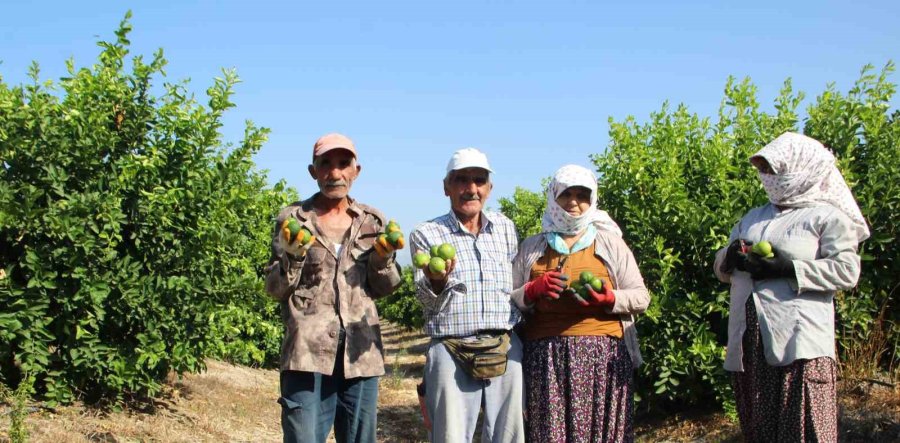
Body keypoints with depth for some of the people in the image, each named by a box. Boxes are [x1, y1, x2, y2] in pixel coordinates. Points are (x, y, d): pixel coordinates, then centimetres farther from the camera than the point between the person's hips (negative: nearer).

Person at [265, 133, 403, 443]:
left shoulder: (372, 221, 10)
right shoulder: (292, 219, 4)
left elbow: (382, 288, 12)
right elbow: (275, 289, 4)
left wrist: (383, 257, -6)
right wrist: (293, 256, -14)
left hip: (361, 353, 3)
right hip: (308, 351, -3)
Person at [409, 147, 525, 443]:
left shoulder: (505, 228, 12)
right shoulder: (426, 235, 1)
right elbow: (427, 302, -3)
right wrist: (436, 282, -24)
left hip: (506, 350, 3)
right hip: (451, 354, -3)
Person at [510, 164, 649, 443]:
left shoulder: (610, 243, 11)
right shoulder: (531, 247, 13)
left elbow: (641, 297, 8)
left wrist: (609, 298, -11)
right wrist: (533, 290, -8)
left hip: (602, 356, 0)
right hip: (545, 357, 1)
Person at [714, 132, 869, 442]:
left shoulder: (827, 217, 3)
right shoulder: (754, 217, 23)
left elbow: (846, 271, -10)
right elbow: (721, 267, 22)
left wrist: (784, 269, -18)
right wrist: (731, 256, -2)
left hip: (799, 343, -6)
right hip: (749, 343, 6)